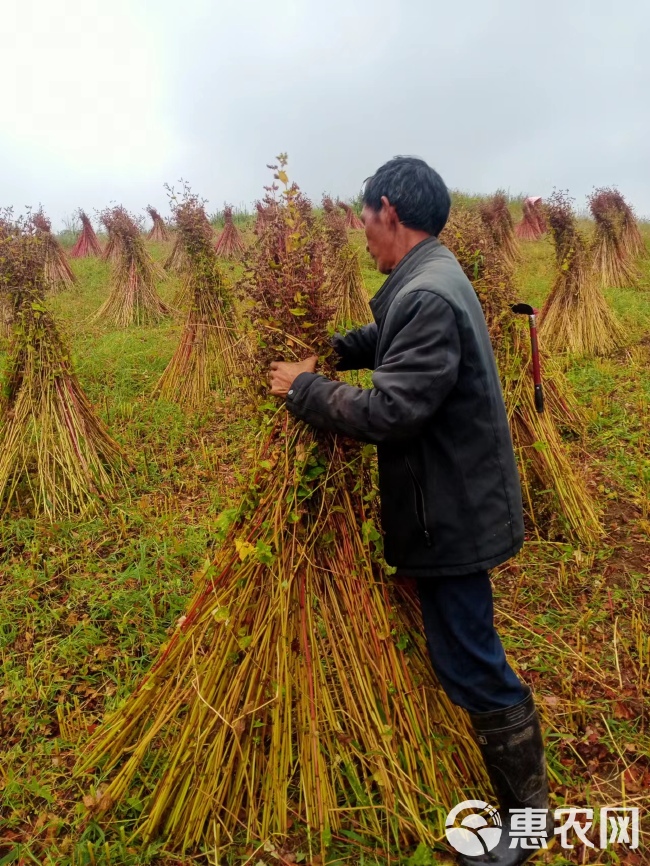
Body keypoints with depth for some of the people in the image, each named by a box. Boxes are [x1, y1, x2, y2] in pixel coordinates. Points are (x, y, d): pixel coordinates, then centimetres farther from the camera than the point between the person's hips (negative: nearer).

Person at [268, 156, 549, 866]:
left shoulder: (428, 297, -26)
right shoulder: (432, 278, 8)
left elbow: (388, 411, -30)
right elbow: (386, 339, 23)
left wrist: (305, 388, -16)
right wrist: (327, 349, 7)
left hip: (452, 515, -11)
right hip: (452, 503, 11)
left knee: (471, 665, 4)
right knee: (458, 649, 27)